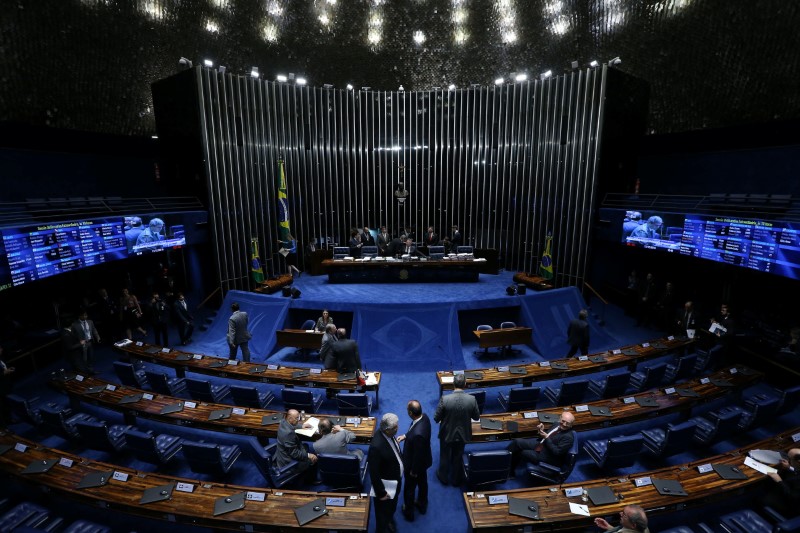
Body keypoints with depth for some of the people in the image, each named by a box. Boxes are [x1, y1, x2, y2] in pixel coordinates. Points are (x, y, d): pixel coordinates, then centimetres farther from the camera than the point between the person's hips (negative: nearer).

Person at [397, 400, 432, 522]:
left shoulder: (418, 434, -45)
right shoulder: (424, 417, -21)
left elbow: (418, 455, -29)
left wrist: (414, 471, -14)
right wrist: (405, 436, -3)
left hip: (415, 464, -7)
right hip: (423, 461, 7)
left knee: (409, 488, 21)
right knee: (422, 482, 31)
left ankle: (409, 512, 47)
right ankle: (422, 505, 57)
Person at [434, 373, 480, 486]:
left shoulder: (444, 399, -28)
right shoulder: (472, 399, -22)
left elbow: (436, 418, -17)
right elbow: (476, 417, -7)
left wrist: (441, 420, 6)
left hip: (447, 433, -1)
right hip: (463, 434, 2)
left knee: (445, 456, 25)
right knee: (458, 457, 25)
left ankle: (443, 477, 46)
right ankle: (456, 479, 45)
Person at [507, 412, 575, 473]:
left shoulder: (568, 437, -22)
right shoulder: (557, 425, 1)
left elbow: (557, 452, -25)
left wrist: (546, 438, -27)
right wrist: (541, 431, -9)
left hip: (548, 457, -8)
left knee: (521, 452, -9)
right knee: (517, 442, -5)